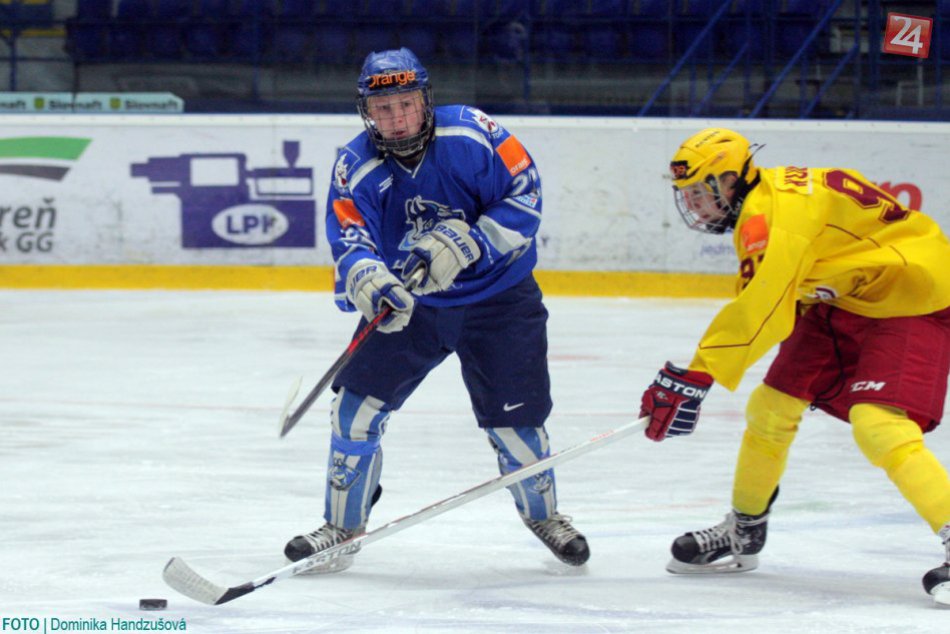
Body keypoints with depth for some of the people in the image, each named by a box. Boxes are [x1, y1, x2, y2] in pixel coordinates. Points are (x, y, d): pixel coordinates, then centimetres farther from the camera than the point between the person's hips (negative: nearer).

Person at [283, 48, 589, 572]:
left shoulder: (471, 135, -20)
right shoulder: (356, 167, -13)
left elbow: (524, 197, -17)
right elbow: (350, 242, -22)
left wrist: (464, 244, -28)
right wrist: (368, 281, -45)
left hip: (497, 298, -2)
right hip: (408, 302, 2)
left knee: (514, 421, -5)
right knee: (358, 403, -7)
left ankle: (543, 514, 25)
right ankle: (343, 526, 11)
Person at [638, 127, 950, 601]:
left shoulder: (774, 213, -27)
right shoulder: (760, 205, 5)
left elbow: (758, 310, -35)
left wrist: (692, 378, -36)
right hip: (844, 300, 10)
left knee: (877, 425, -26)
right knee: (771, 407, 8)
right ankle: (743, 532, 24)